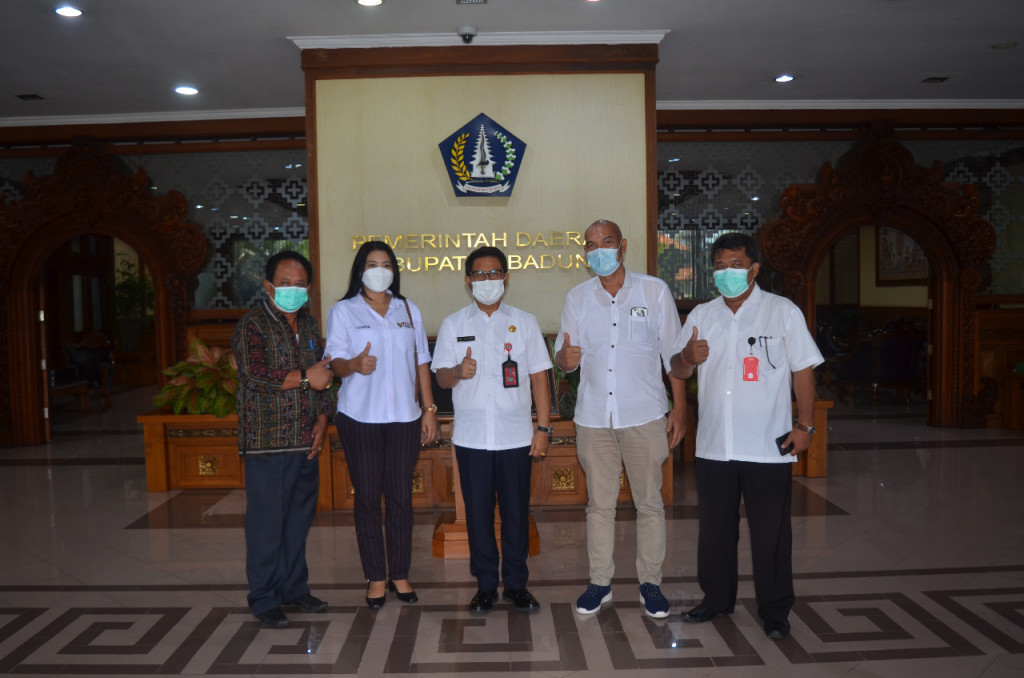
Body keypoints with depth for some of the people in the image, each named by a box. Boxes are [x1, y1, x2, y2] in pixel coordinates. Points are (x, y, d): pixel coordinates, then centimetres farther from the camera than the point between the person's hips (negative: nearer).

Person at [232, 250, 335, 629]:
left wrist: (322, 418, 6)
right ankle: (264, 600, 13)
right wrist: (304, 377, -15)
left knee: (299, 517, 14)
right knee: (266, 522, 0)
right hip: (267, 441, -6)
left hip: (306, 440, 7)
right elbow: (255, 375, -21)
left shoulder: (309, 324, 15)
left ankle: (295, 588, 28)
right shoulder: (252, 325, -7)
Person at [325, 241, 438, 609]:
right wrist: (355, 365, -27)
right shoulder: (343, 311, 3)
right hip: (360, 417, -2)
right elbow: (335, 362, -4)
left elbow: (421, 362, 13)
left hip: (404, 417, 2)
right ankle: (376, 576, 16)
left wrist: (429, 408, 7)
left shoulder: (408, 310, 13)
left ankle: (400, 574, 18)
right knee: (367, 498, 3)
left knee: (401, 496, 5)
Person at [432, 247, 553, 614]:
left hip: (515, 435, 0)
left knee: (516, 511, 5)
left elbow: (539, 377, 6)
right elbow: (441, 377, 5)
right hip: (471, 436, 0)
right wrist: (458, 372, -18)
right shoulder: (453, 324, 7)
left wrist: (543, 427, 0)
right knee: (478, 513, 6)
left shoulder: (524, 322, 7)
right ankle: (486, 585, 21)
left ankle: (516, 584, 20)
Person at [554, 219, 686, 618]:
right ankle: (600, 582, 22)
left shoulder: (654, 291, 0)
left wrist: (679, 408, -1)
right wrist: (565, 358, -17)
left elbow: (674, 353, 2)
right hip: (593, 418, 2)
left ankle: (651, 583, 20)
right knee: (599, 504, 9)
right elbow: (565, 357, 8)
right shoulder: (577, 298, 7)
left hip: (644, 417, -2)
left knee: (649, 502, 5)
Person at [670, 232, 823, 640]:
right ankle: (717, 597, 31)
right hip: (714, 445, 4)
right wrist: (687, 357, -11)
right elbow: (678, 372, 12)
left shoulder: (783, 312, -1)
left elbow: (803, 371, 0)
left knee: (771, 532, 6)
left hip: (768, 448, -3)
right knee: (714, 528, 14)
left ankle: (775, 610, 22)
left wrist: (805, 425, -6)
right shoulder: (701, 315, 9)